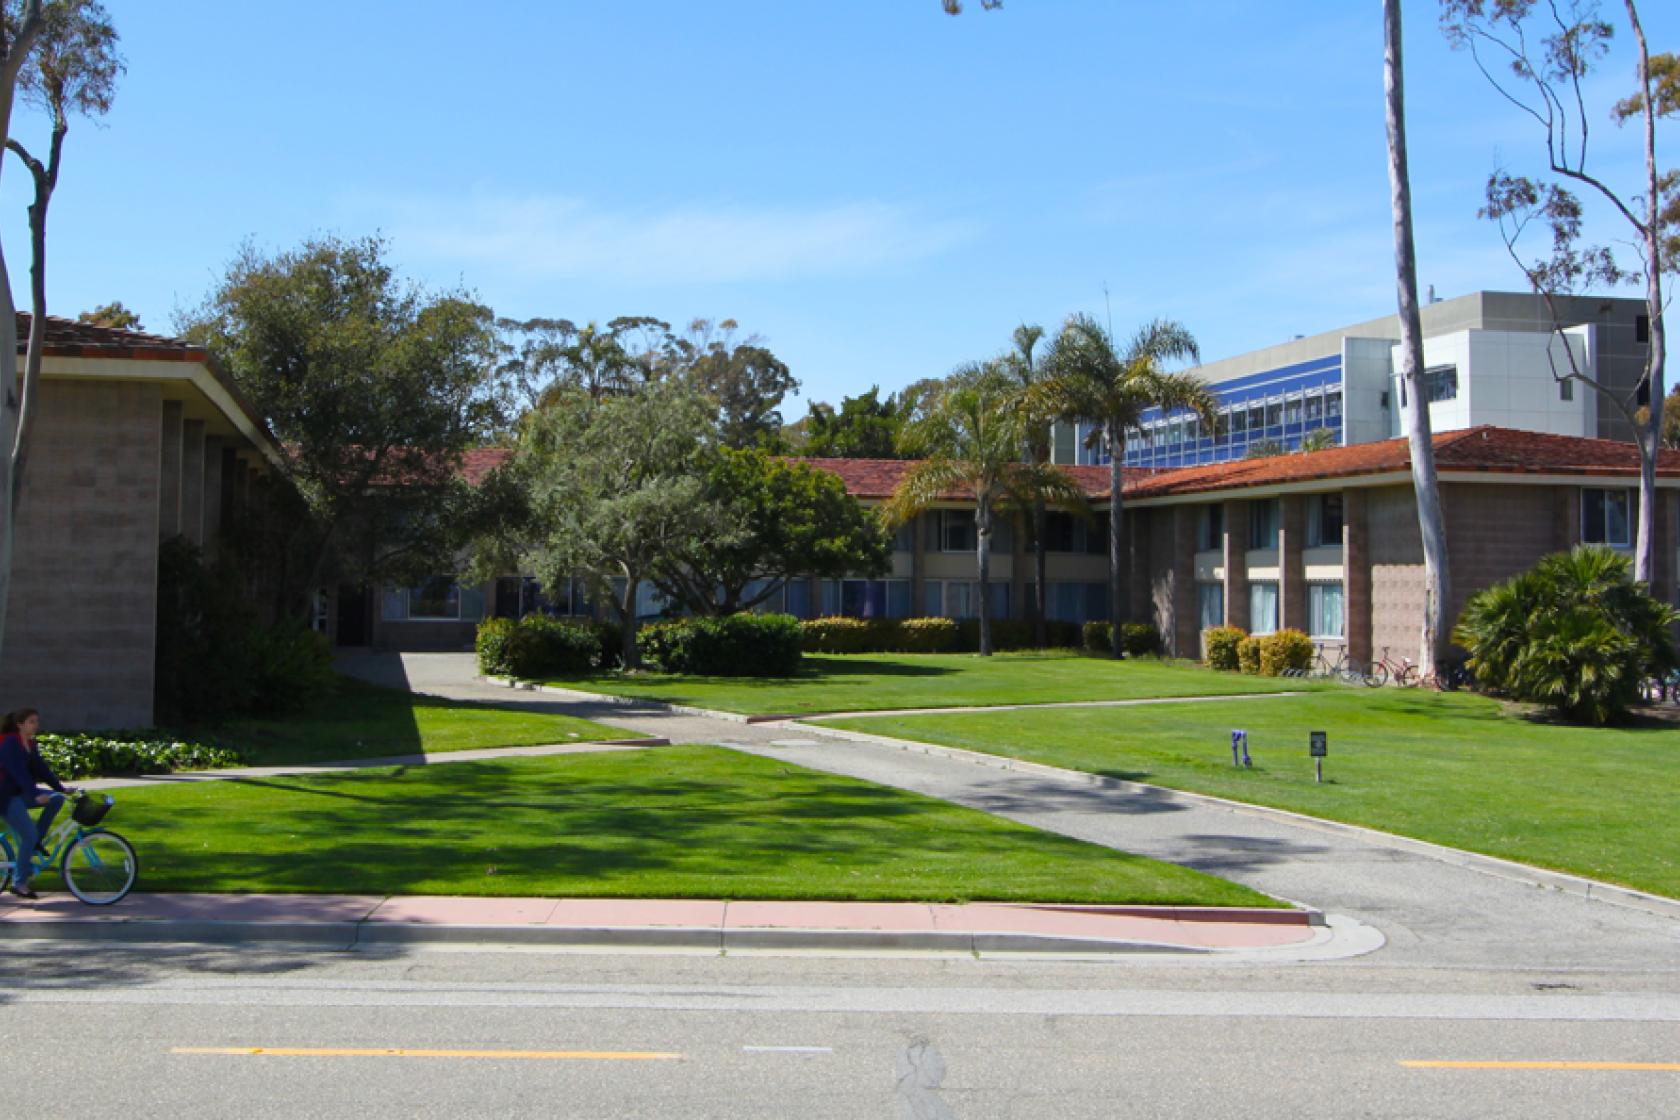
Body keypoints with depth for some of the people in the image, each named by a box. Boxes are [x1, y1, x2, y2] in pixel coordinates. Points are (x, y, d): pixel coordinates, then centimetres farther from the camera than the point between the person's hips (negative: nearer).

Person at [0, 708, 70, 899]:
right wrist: (36, 795, -36)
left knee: (57, 798, -9)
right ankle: (19, 882, -6)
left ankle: (37, 840, 1)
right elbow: (18, 772, -27)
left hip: (22, 793, 8)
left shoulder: (31, 744, 9)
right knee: (29, 835, -16)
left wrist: (61, 788, 0)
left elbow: (41, 769, 9)